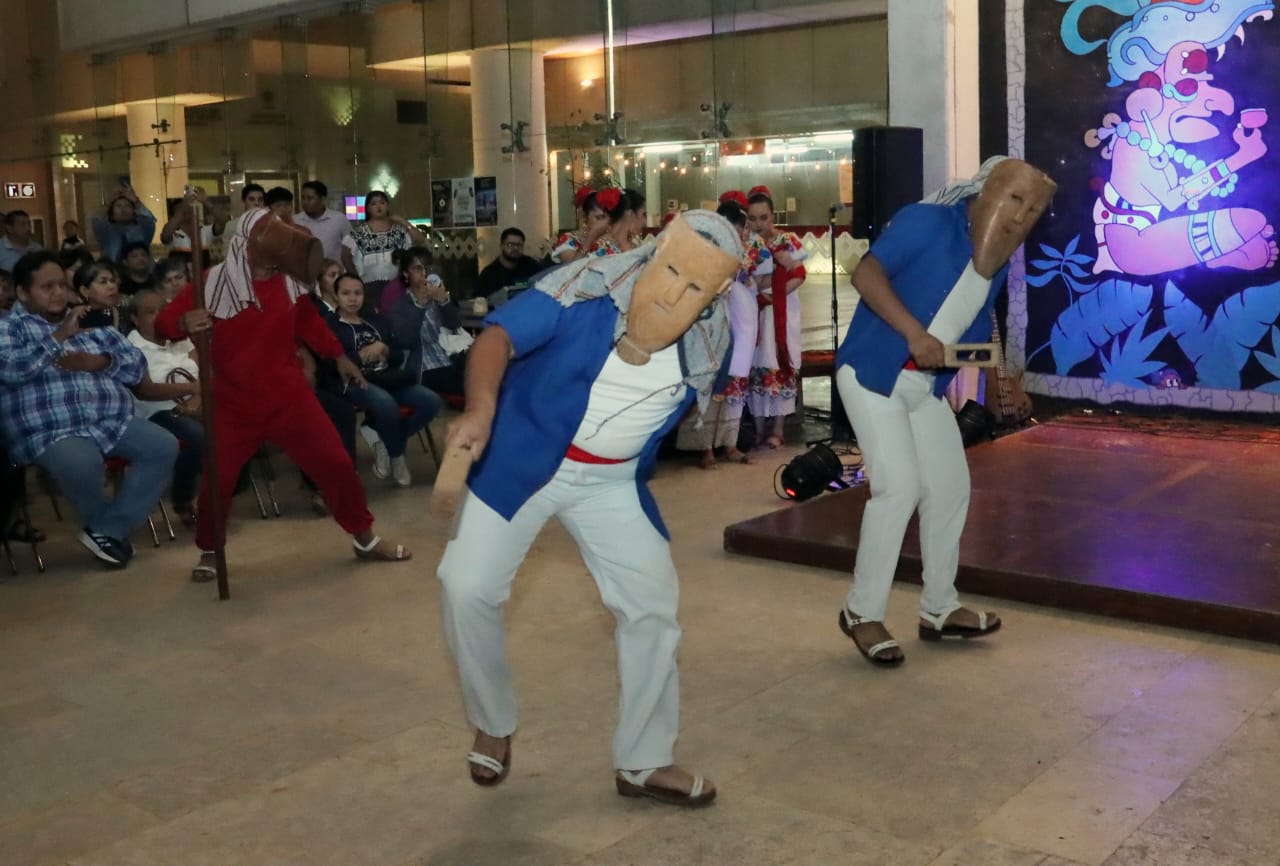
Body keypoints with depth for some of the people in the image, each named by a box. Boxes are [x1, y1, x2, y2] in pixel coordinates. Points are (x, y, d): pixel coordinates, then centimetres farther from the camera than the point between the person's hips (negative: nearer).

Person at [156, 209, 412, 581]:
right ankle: (209, 551, 27)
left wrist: (338, 356, 23)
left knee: (335, 463, 2)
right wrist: (183, 323, -36)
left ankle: (365, 539, 21)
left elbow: (308, 320, 18)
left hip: (289, 397, 3)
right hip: (234, 404, -2)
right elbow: (163, 323, -13)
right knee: (216, 481, -1)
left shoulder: (289, 280, -2)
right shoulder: (213, 283, -13)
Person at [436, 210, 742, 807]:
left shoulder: (710, 338, -9)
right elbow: (500, 335, -34)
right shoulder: (589, 286, -24)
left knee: (652, 602, 1)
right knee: (467, 588, -9)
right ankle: (494, 727, 18)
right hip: (520, 460, -3)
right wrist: (481, 406, -51)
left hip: (611, 482, 4)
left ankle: (644, 762, 19)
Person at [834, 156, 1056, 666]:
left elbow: (976, 333, 14)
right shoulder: (928, 222, -14)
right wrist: (914, 333, -31)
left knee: (950, 486, 10)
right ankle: (862, 612, -1)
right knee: (900, 485, -16)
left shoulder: (997, 264, 8)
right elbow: (866, 274, -24)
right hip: (872, 372, -8)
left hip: (926, 385, 8)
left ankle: (939, 609, 26)